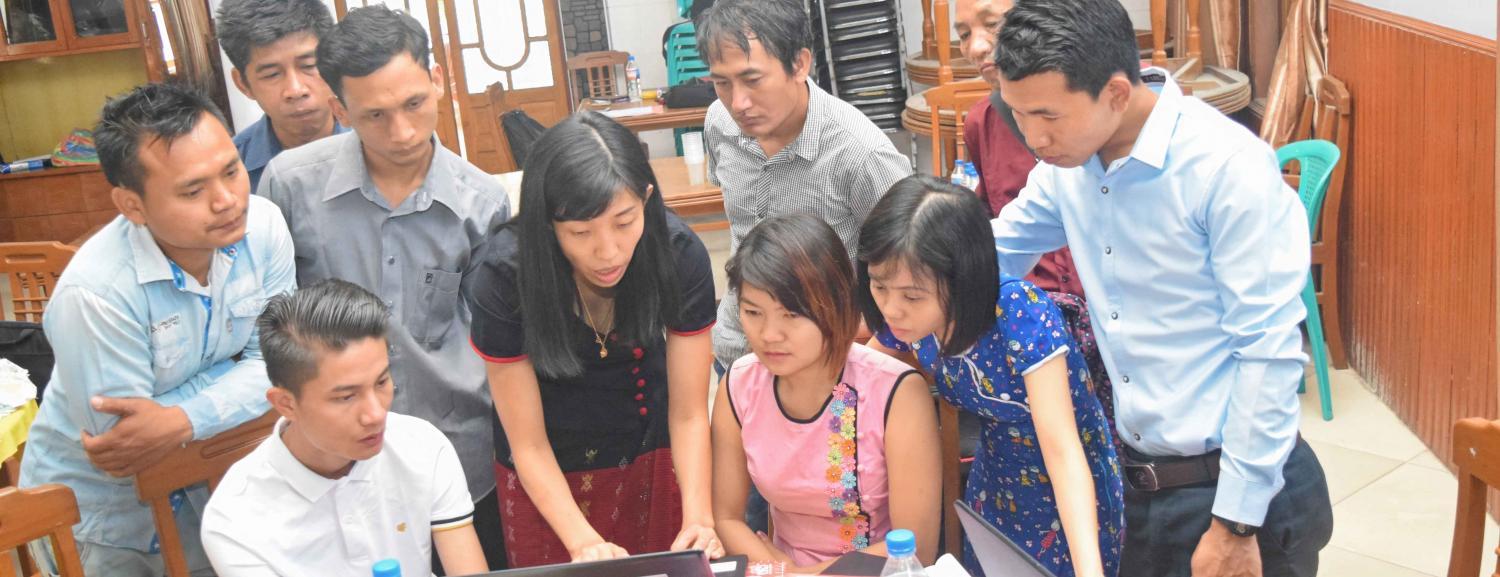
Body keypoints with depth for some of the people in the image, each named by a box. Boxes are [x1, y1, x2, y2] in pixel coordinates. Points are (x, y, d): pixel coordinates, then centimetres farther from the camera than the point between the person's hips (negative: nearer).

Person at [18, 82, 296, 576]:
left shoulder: (263, 226, -19)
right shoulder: (94, 292, -33)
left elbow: (275, 363, -15)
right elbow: (117, 448, -27)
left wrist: (180, 420, -30)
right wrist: (234, 374, -22)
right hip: (98, 509, -4)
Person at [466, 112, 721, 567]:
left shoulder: (680, 255, -25)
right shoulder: (503, 277, -29)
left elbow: (688, 415, -17)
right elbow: (529, 446, -21)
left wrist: (698, 519, -31)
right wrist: (584, 542, -34)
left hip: (652, 450, 2)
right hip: (548, 477, -1)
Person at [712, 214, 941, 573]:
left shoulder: (898, 393, -17)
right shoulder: (739, 386, -6)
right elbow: (726, 518, 2)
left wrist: (800, 573, -15)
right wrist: (776, 567, -15)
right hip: (785, 564, 2)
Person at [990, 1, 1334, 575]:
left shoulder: (1229, 167, -21)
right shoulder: (1069, 159, -1)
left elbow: (1269, 353, -19)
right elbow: (991, 255, 14)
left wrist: (1235, 524, -16)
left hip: (1240, 487, -6)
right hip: (1138, 481, 6)